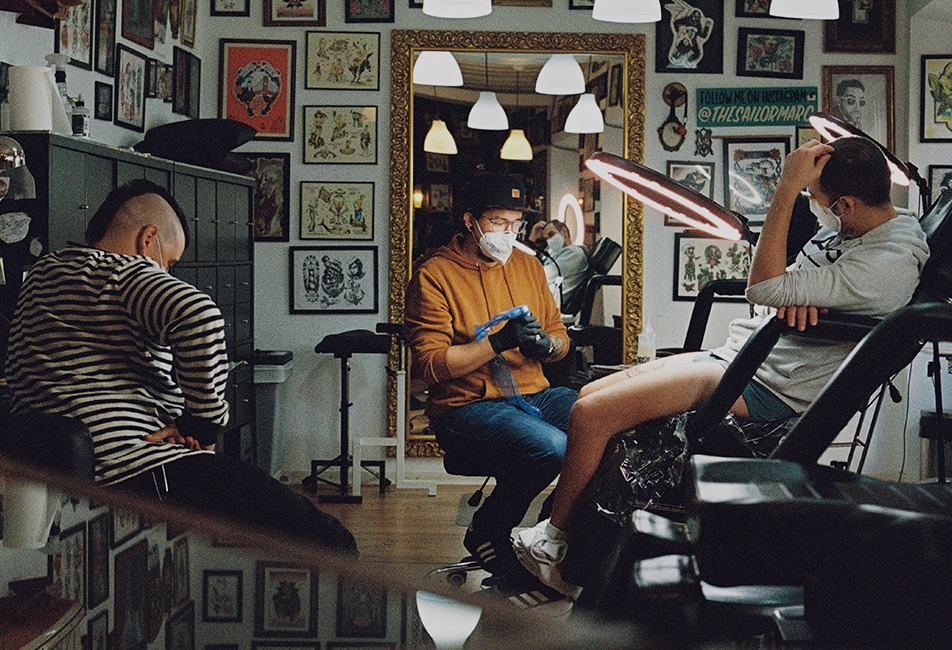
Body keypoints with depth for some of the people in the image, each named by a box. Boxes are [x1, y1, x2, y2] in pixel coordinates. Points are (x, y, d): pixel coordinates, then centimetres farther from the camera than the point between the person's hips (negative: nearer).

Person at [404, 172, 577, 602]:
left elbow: (561, 338, 20)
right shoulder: (434, 275, -3)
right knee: (552, 448, -34)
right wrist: (499, 342, -21)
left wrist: (545, 344, -5)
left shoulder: (528, 266, 17)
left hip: (534, 396, 6)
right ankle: (486, 534, -5)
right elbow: (430, 364, -12)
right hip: (467, 406, -6)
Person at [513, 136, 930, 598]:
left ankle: (554, 540, 5)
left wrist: (788, 188, -25)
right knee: (589, 397, 6)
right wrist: (794, 291, -9)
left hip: (764, 387, -11)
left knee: (591, 415, -16)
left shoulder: (889, 264, -23)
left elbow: (764, 288, -27)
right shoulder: (850, 222, 7)